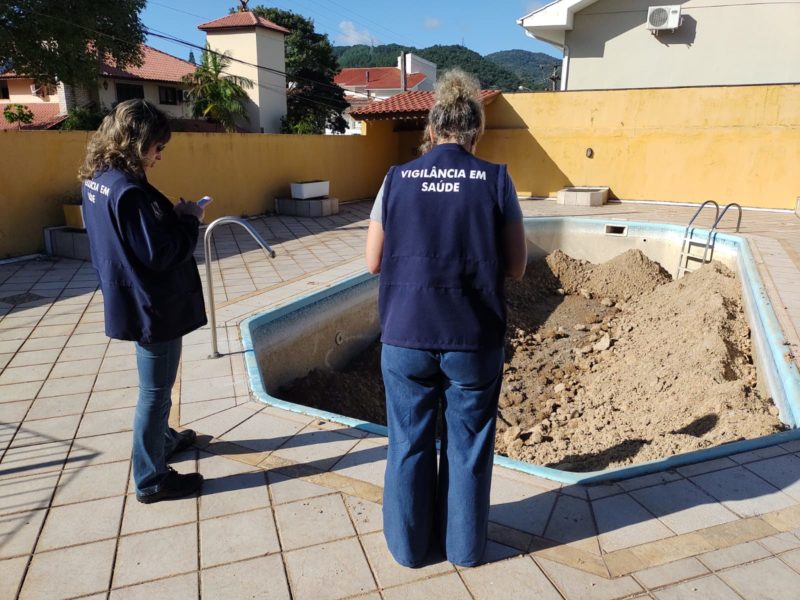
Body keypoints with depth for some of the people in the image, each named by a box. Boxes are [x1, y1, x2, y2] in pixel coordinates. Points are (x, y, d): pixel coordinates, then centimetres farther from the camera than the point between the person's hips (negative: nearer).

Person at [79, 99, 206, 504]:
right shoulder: (130, 190, -26)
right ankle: (151, 480, 19)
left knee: (156, 384, 27)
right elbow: (160, 254, -25)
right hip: (154, 306, -10)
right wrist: (190, 221, -12)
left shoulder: (96, 180, 5)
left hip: (133, 301, 10)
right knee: (155, 390, 4)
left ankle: (163, 439, 48)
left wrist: (172, 215, 4)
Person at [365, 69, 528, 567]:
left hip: (406, 336, 1)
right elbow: (516, 267, -3)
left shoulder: (398, 179, -3)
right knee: (468, 446, 17)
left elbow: (374, 262, 3)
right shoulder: (495, 181, -6)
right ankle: (464, 544, 35)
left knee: (410, 443, 17)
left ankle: (408, 543, 35)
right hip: (474, 339, -1)